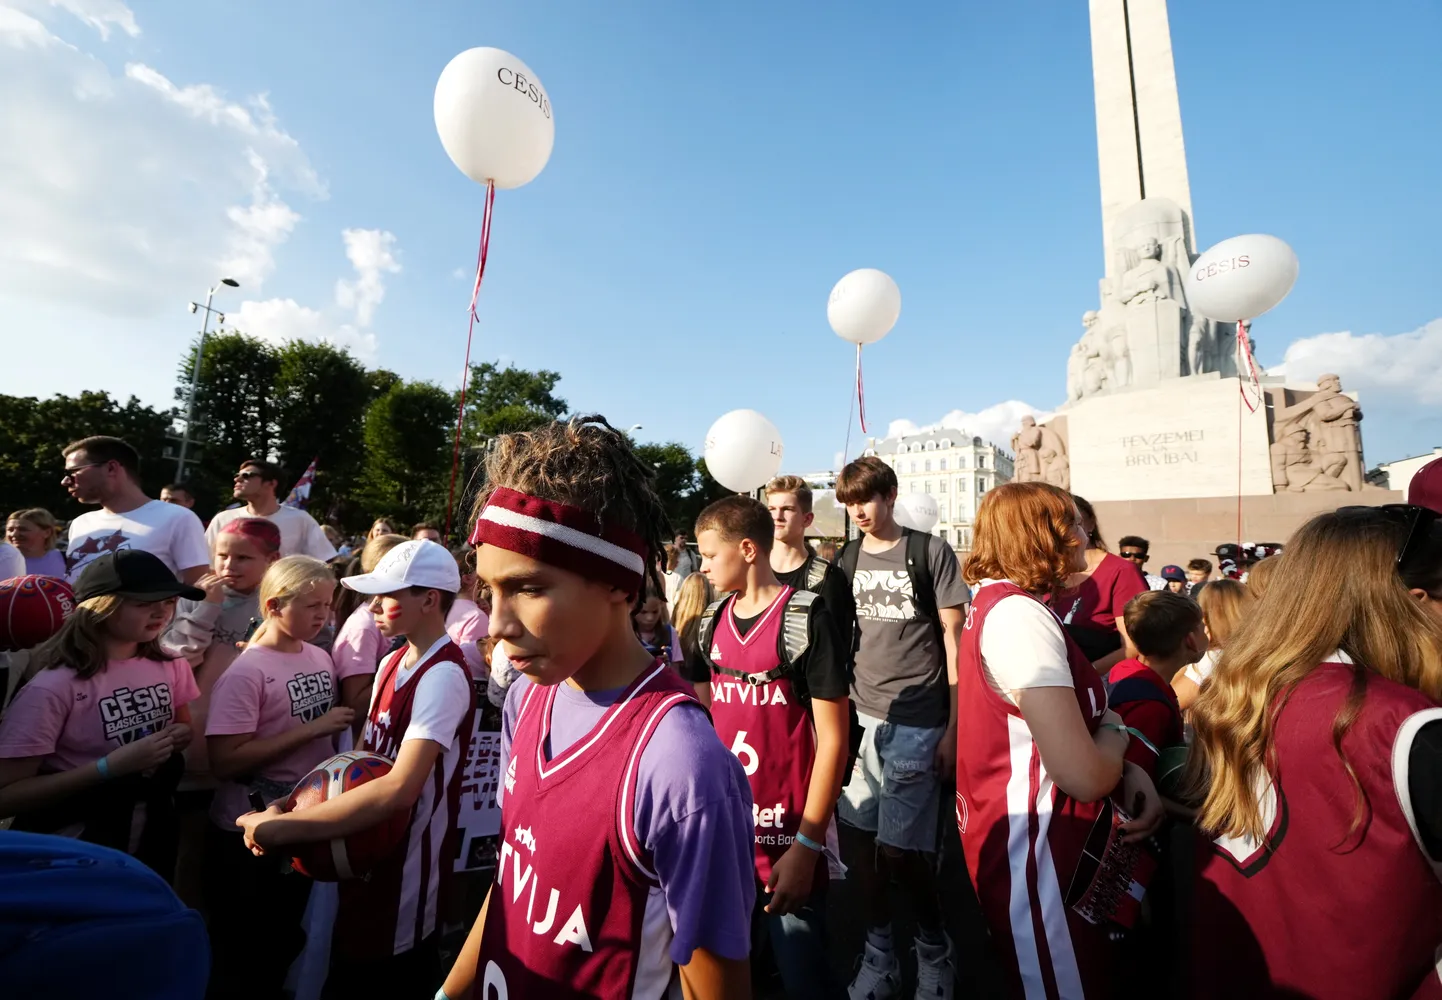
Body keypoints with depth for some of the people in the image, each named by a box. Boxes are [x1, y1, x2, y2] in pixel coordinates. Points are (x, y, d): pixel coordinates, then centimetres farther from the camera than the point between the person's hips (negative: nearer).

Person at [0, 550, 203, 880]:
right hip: (74, 846, -5)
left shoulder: (170, 665, -6)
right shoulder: (54, 685, -22)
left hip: (154, 831, 6)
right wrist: (111, 766, -29)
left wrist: (178, 737, -10)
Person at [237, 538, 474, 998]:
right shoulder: (391, 664, 3)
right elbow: (364, 754, 7)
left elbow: (398, 789, -33)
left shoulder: (443, 676, -27)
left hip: (407, 868, -8)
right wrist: (293, 803, -7)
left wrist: (283, 828, -27)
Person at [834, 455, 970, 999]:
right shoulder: (847, 560, 7)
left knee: (902, 848, 1)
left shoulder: (931, 552, -5)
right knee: (861, 836, 10)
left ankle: (933, 948, 30)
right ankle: (879, 952, 33)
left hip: (915, 721, -4)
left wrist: (954, 727, -6)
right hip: (860, 715, 4)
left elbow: (954, 639, -3)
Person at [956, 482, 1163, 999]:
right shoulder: (1019, 614, -26)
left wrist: (1129, 770, -1)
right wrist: (1115, 733, -8)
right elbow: (1085, 775, -29)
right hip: (1033, 850, -10)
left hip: (1028, 834, 10)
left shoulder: (999, 603, 6)